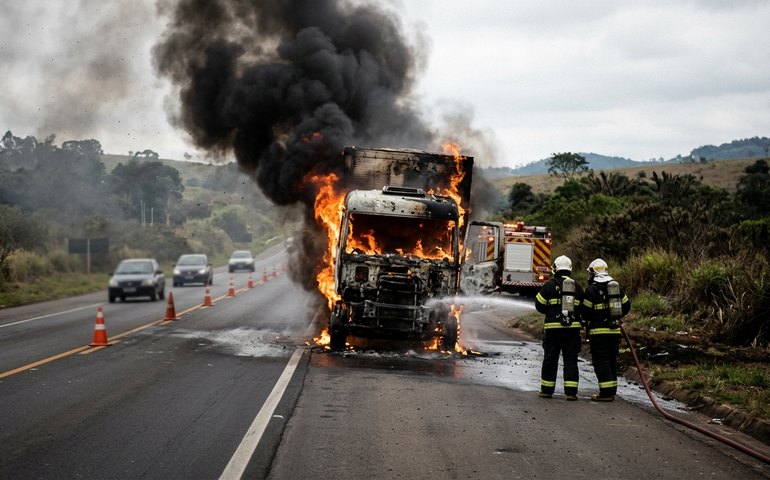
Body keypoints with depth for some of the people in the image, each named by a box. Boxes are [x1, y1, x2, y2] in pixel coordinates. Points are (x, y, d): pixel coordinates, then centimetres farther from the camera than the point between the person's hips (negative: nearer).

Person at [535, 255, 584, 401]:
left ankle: (547, 390, 11)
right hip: (573, 327, 2)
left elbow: (539, 305, 0)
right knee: (571, 360, 5)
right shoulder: (578, 287, 5)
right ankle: (571, 391, 0)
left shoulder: (550, 285, -5)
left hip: (553, 327, -2)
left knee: (550, 359, 6)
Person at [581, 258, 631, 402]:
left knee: (601, 362, -4)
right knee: (612, 361, 14)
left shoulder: (592, 289, -11)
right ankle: (612, 391, 17)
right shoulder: (617, 287, 9)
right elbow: (626, 306, 15)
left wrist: (587, 320, 11)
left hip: (599, 331, -6)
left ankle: (606, 393, -8)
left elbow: (585, 312, -11)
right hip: (615, 330, 6)